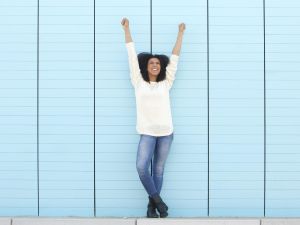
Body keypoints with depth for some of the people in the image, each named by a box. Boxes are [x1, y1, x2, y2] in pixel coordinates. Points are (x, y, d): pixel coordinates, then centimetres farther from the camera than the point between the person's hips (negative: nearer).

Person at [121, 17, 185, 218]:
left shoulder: (165, 84, 8)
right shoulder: (139, 83, 5)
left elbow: (174, 59, 10)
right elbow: (132, 56, 6)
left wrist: (181, 33, 12)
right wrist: (127, 29, 6)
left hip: (166, 133, 1)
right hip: (147, 133, -1)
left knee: (158, 170, 5)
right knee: (142, 167, -16)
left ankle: (152, 206, 14)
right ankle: (158, 201, 1)